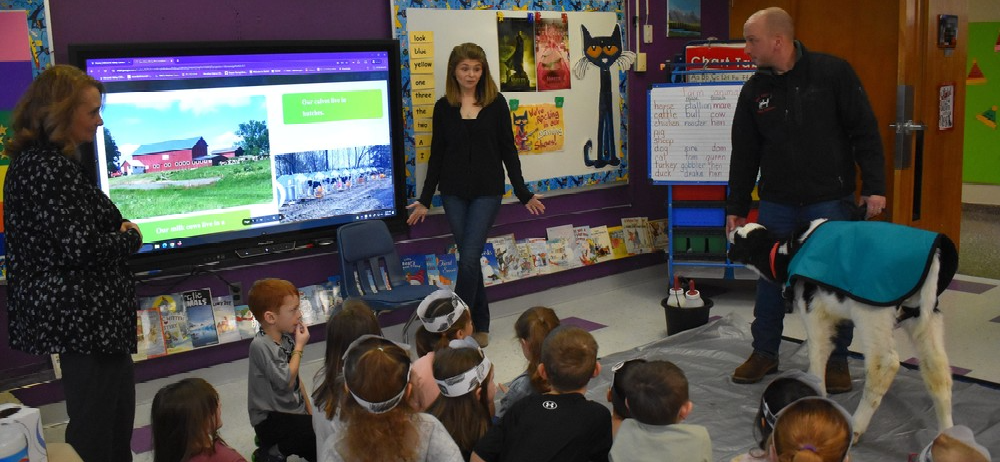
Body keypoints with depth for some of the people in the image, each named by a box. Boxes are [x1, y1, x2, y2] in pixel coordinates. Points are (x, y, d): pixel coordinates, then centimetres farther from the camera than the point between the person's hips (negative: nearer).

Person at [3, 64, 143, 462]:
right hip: (85, 317, -11)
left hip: (77, 313, 11)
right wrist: (131, 237, -8)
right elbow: (80, 247, -25)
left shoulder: (34, 161, 12)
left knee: (117, 415, 21)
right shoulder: (51, 167, -19)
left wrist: (118, 233, 4)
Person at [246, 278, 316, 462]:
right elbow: (287, 381, -23)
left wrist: (310, 411, 9)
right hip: (271, 419, -7)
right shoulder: (261, 345, -22)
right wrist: (299, 347, -15)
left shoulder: (287, 336, 1)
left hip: (294, 412, 7)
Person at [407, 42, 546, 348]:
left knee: (469, 259, -9)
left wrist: (523, 194, 0)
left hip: (487, 191, -2)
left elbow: (508, 150, 2)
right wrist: (425, 199, 6)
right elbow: (436, 154, 8)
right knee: (469, 259, 7)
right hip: (454, 193, 2)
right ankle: (480, 325, 21)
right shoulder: (443, 107, 4)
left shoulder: (496, 103, 0)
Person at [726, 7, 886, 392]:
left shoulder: (833, 72, -8)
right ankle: (764, 353, 25)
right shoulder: (755, 89, 3)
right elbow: (744, 153, 9)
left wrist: (874, 186, -12)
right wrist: (736, 207, 10)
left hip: (831, 202, -3)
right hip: (777, 204, 3)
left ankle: (836, 359, 21)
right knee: (770, 278, 9)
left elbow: (865, 132, -7)